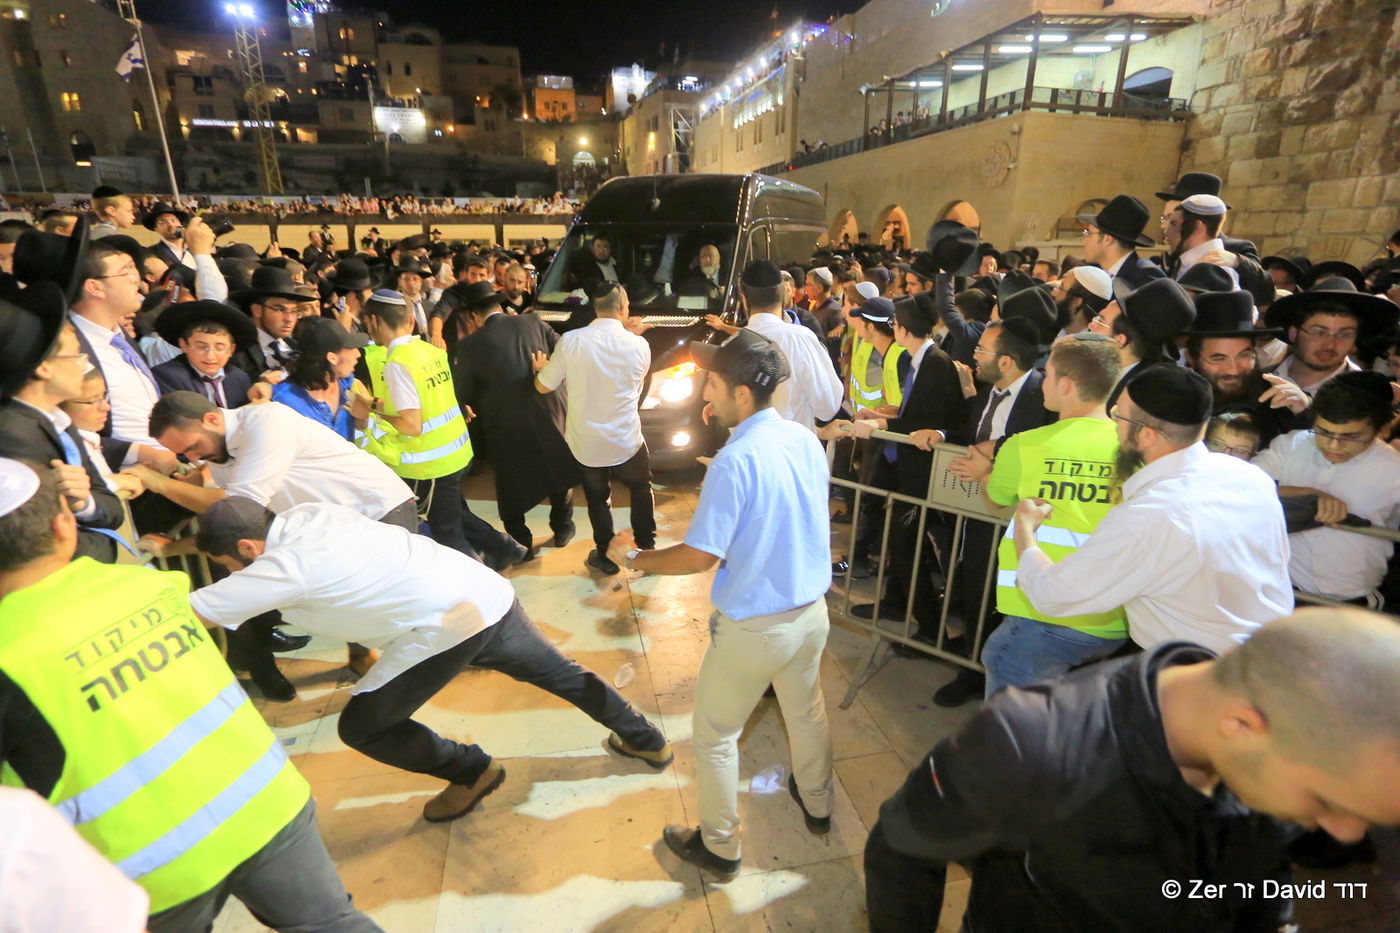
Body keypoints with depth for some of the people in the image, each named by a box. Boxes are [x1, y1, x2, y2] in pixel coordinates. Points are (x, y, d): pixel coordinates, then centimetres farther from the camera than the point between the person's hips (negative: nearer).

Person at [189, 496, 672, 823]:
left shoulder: (282, 568, -10)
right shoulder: (306, 513, 11)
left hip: (448, 625, -8)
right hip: (488, 592, 9)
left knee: (361, 727, 10)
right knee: (557, 671, 25)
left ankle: (471, 771, 26)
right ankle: (645, 739, 42)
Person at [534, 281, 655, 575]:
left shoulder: (570, 341, -14)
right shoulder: (639, 345, -12)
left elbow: (544, 386, -4)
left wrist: (541, 368, 19)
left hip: (585, 443, 0)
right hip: (627, 441, 0)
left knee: (598, 497, 21)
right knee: (641, 488, 25)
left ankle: (603, 555, 32)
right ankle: (647, 547, 34)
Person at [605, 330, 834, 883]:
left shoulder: (734, 462, -26)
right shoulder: (807, 440, -5)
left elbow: (700, 557, -23)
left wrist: (632, 557, -8)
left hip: (753, 626, -7)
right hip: (811, 610, 7)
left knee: (715, 735, 15)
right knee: (807, 712, 29)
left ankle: (719, 849, 34)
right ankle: (816, 806, 52)